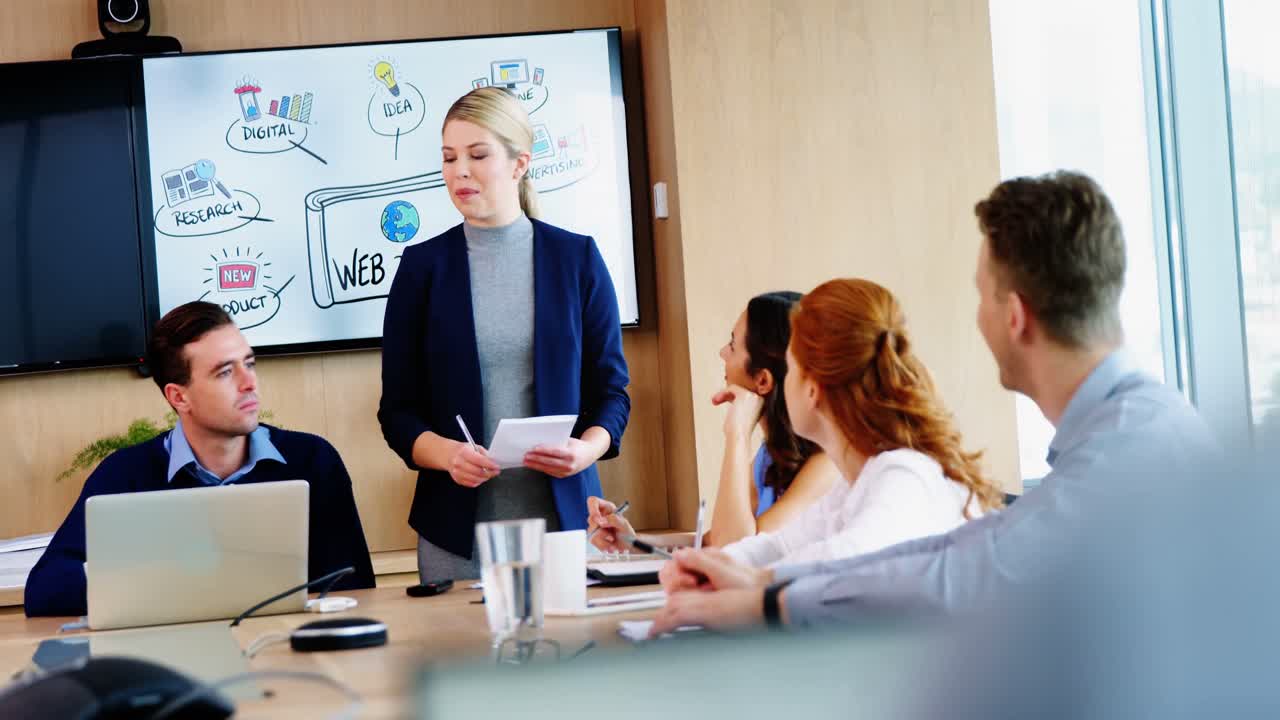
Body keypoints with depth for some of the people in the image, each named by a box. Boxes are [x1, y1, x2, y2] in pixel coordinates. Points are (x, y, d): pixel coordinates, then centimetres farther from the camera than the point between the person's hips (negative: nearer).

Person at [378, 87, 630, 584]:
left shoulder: (577, 258, 5)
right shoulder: (423, 266, 5)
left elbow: (610, 388, 7)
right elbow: (397, 409, 5)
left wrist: (589, 447, -13)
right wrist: (446, 454, -15)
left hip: (563, 516, 0)